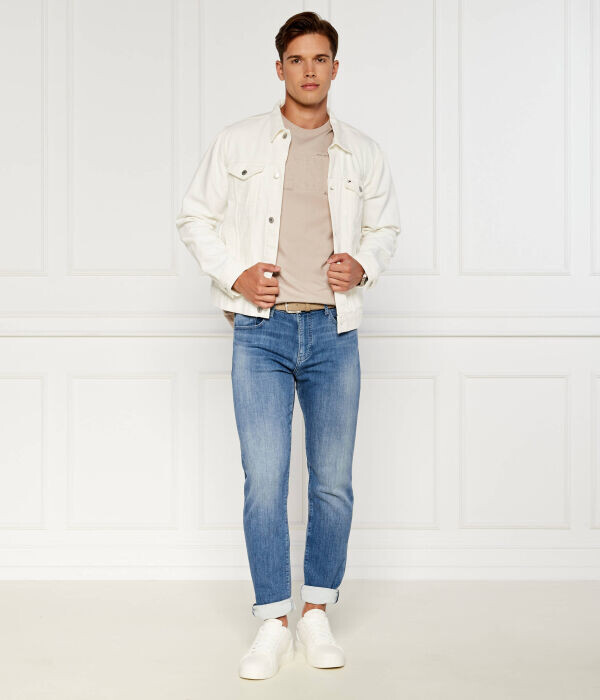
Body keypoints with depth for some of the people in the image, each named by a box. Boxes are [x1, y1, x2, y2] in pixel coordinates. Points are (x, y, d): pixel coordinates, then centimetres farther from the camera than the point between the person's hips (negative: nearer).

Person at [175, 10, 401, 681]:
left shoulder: (363, 153, 10)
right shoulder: (237, 142, 5)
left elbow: (385, 225, 21)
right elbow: (195, 216, 9)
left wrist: (364, 264, 0)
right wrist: (233, 273, -5)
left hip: (334, 331, 2)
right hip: (261, 330, -2)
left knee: (334, 483, 5)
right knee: (264, 481, -5)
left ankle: (317, 614, 19)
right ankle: (273, 623, 8)